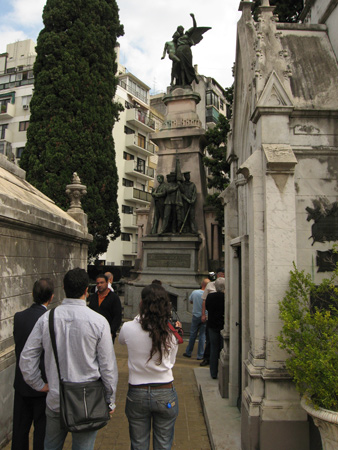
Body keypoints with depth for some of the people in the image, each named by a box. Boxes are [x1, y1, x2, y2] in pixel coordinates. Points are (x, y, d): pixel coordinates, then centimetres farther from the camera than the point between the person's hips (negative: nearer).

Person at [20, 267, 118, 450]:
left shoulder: (46, 318, -8)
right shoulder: (98, 321, -16)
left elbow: (26, 358, -3)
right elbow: (108, 366, -11)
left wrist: (39, 385, 11)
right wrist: (110, 400, 3)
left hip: (55, 399, 3)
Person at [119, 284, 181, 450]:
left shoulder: (129, 328, -15)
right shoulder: (171, 331, -13)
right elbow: (171, 361, 2)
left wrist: (139, 318, 6)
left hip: (137, 393, 0)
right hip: (165, 394, 0)